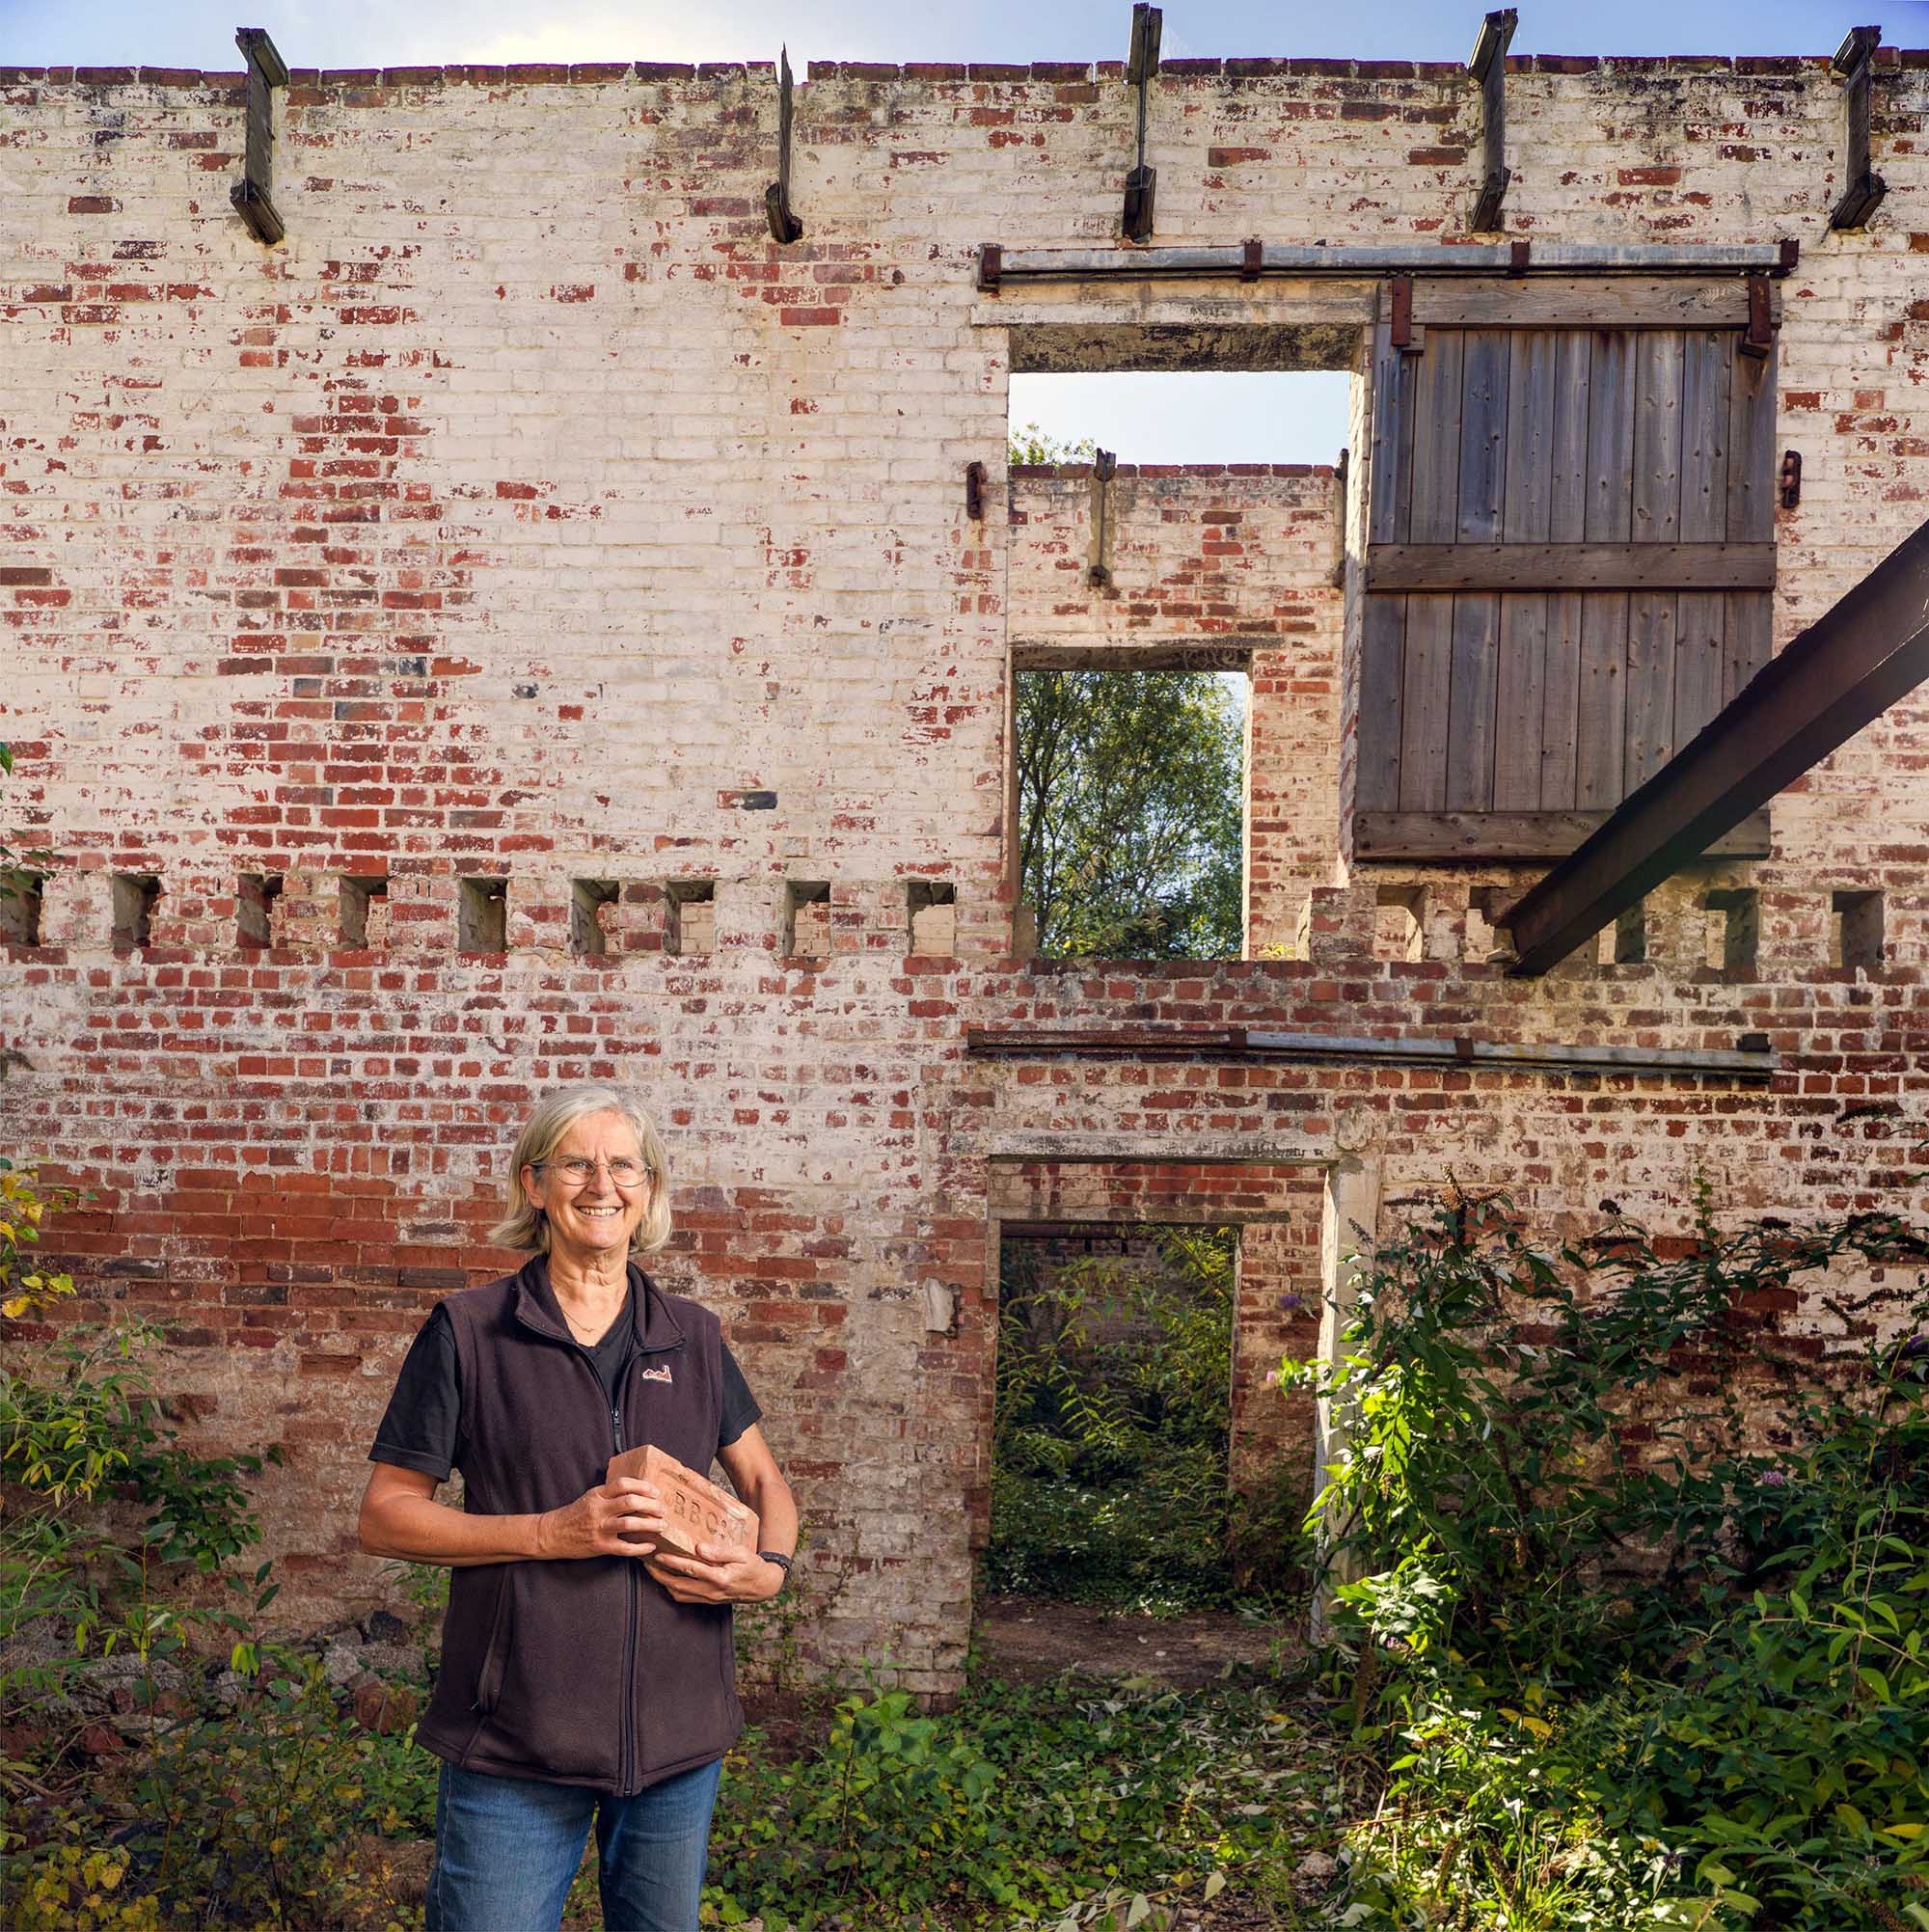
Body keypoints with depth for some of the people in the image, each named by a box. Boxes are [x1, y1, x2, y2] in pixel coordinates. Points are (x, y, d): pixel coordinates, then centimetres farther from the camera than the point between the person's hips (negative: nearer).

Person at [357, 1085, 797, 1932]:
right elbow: (384, 1518, -4)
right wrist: (551, 1531, -17)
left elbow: (765, 1480, 16)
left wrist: (771, 1567, -6)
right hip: (515, 1738, -3)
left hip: (680, 1732, 4)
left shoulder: (692, 1337, 6)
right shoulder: (468, 1331, -4)